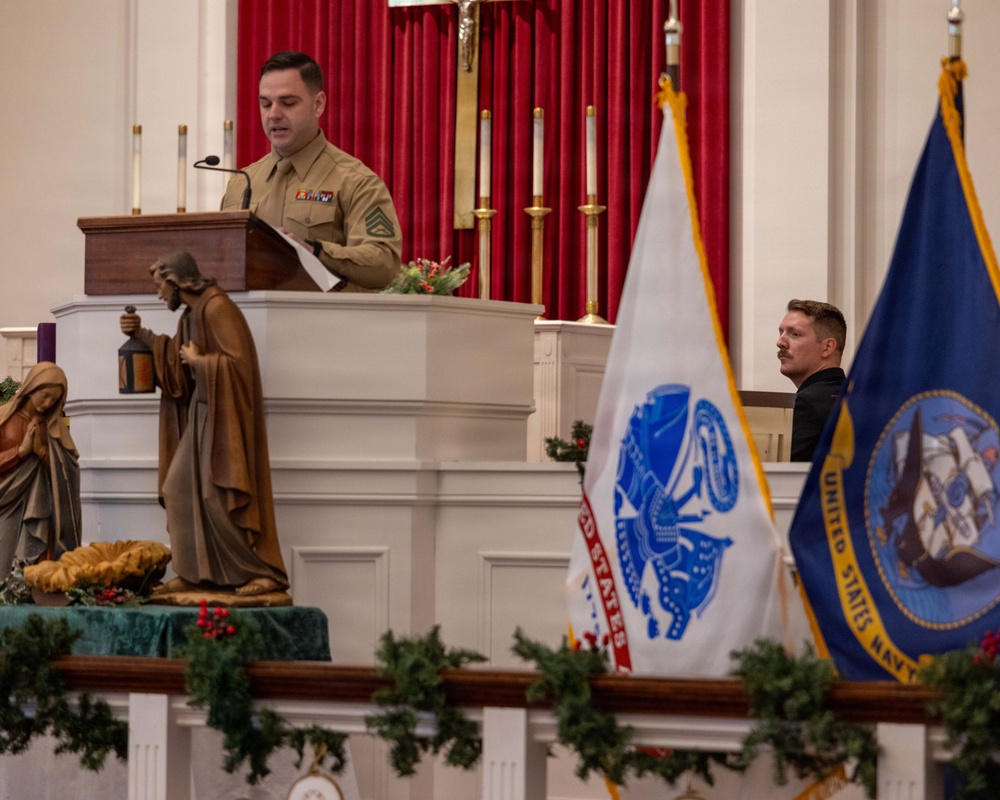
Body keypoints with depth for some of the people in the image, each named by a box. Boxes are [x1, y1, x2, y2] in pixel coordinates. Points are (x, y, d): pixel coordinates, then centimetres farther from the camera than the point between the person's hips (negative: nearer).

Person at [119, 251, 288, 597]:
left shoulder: (217, 308, -18)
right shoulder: (192, 313, 11)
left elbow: (237, 361, -25)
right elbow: (178, 359, 21)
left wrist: (198, 361, -13)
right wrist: (143, 335, 13)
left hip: (222, 414, -10)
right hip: (201, 413, 10)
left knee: (221, 496, -10)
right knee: (180, 489, 8)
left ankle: (267, 573, -5)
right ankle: (196, 572, 13)